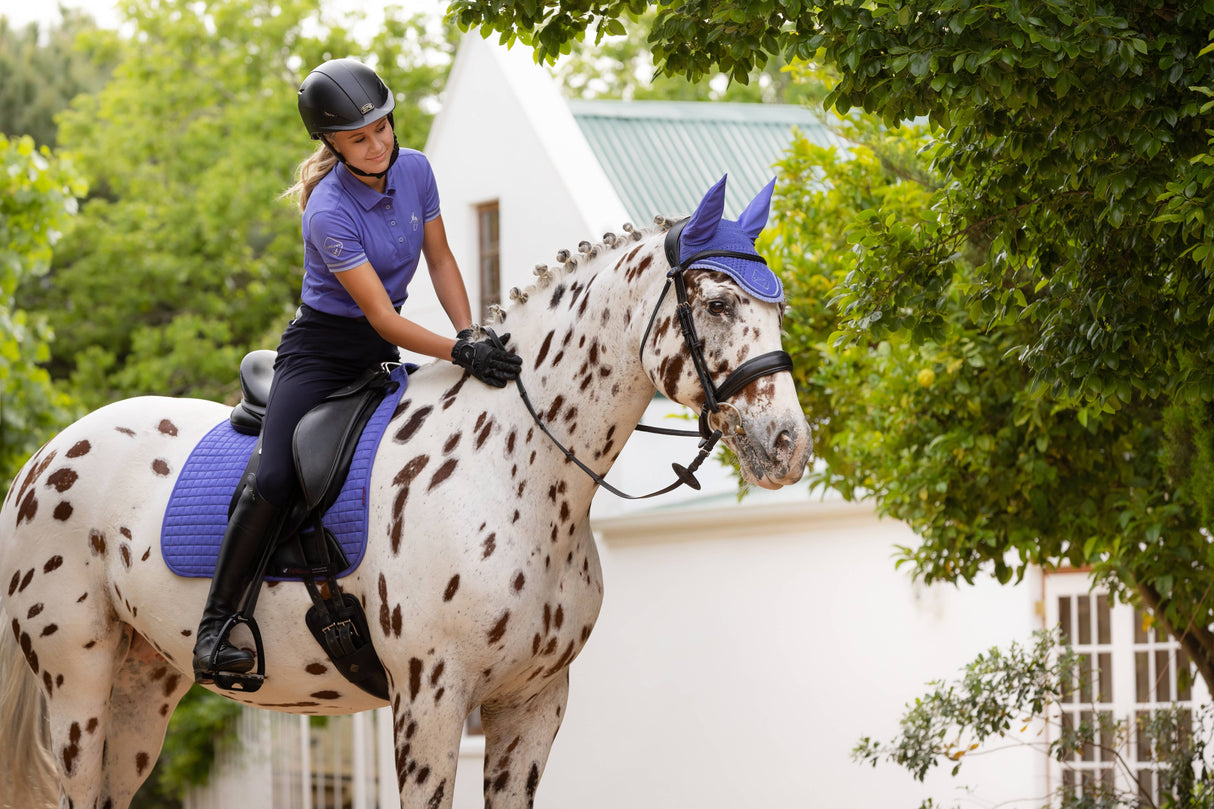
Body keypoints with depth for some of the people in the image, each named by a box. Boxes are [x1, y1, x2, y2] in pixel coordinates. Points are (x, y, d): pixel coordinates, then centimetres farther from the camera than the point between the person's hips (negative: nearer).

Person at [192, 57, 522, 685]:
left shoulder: (414, 169, -3)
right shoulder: (329, 213, -24)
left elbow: (440, 261, 7)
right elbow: (382, 317, -25)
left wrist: (471, 335, -7)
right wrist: (459, 353, -35)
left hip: (383, 356, 7)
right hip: (321, 350, -7)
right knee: (275, 480, -25)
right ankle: (213, 630, -18)